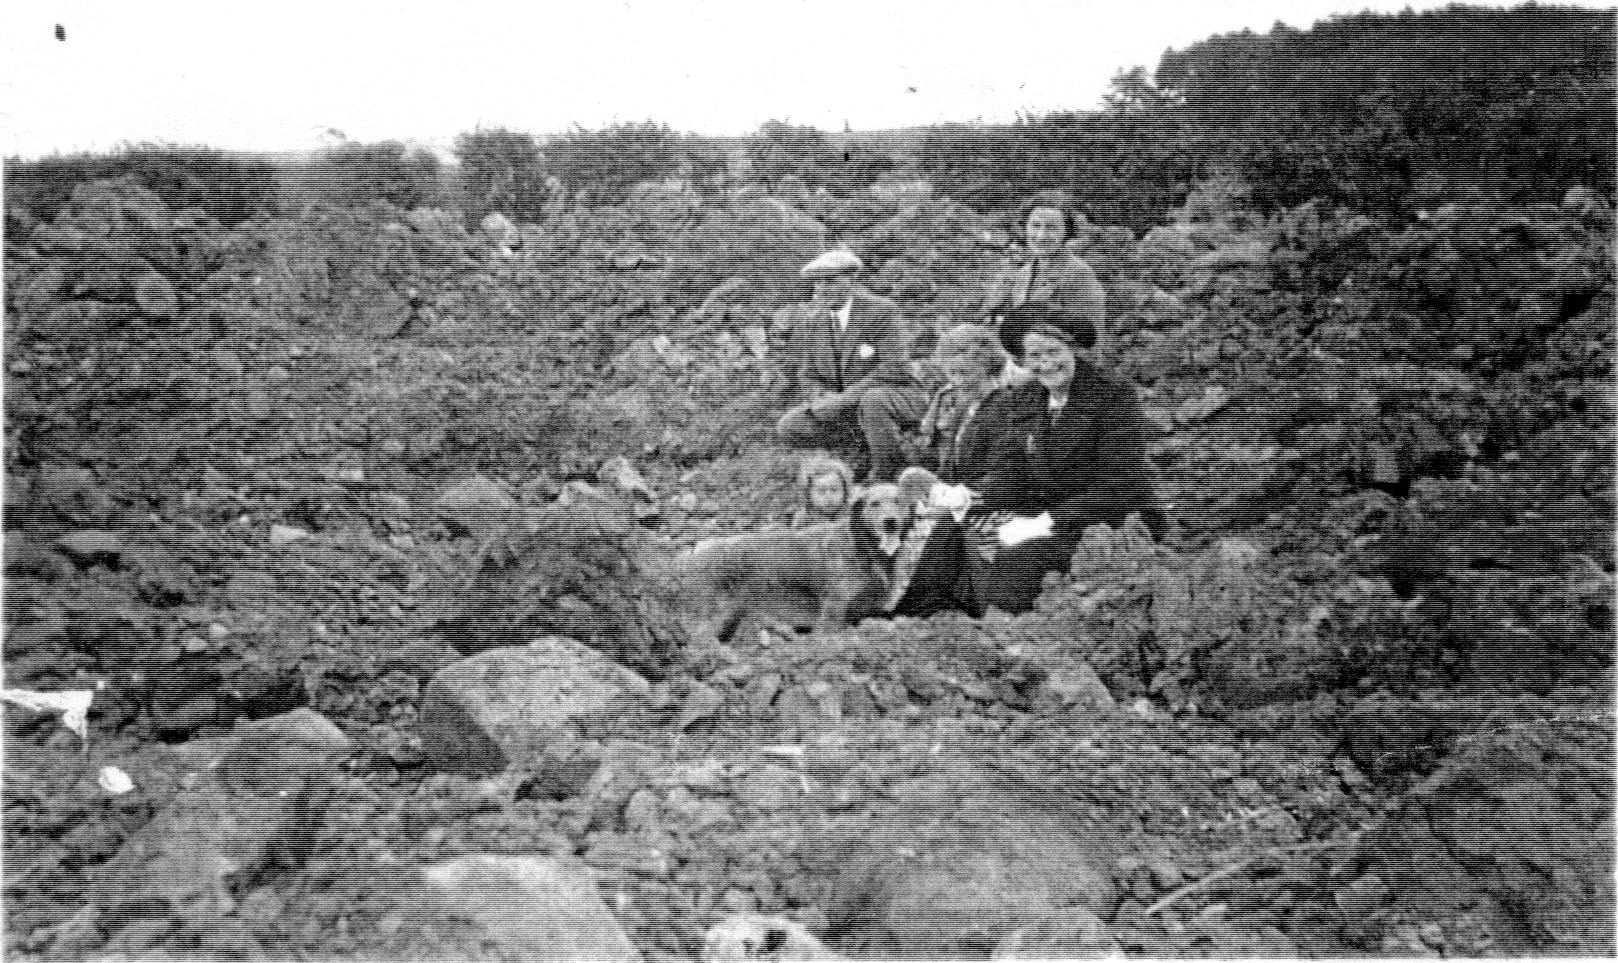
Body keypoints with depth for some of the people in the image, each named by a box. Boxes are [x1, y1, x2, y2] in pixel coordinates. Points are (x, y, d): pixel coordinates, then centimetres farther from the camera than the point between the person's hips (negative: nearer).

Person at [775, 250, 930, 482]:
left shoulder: (881, 311, -15)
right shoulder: (809, 320, 1)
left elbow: (895, 367, -23)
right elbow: (808, 374, 8)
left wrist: (845, 398, -30)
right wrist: (822, 398, -17)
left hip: (894, 396, -6)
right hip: (840, 407, 6)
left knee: (872, 400, -40)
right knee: (787, 429, -13)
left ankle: (886, 475, -17)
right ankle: (867, 443, -1)